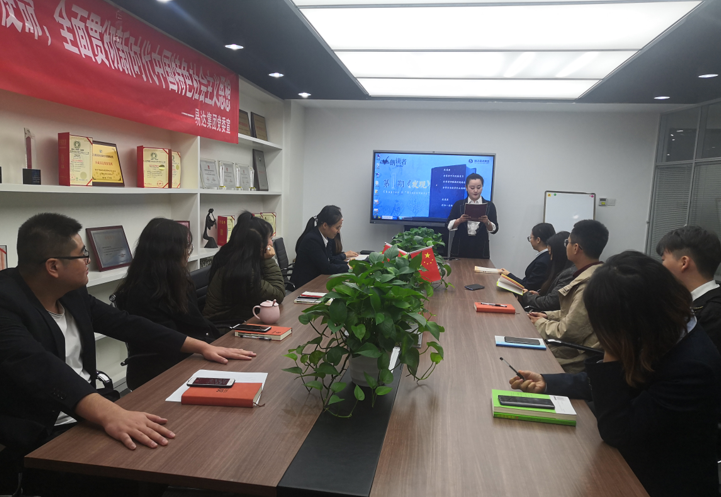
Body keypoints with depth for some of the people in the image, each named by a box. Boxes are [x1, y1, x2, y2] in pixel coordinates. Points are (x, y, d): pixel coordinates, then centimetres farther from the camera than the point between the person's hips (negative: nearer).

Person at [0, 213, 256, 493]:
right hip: (39, 436, -7)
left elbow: (126, 324, 8)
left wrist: (201, 347, 4)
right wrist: (110, 414, -50)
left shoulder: (72, 293, 4)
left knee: (175, 436, -6)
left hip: (88, 414, 7)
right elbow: (41, 369, -35)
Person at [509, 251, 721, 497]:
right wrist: (546, 383, 3)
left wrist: (612, 355, -30)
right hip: (636, 461, 7)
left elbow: (615, 430, -26)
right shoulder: (664, 332, -8)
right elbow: (612, 383, 7)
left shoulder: (692, 368, -31)